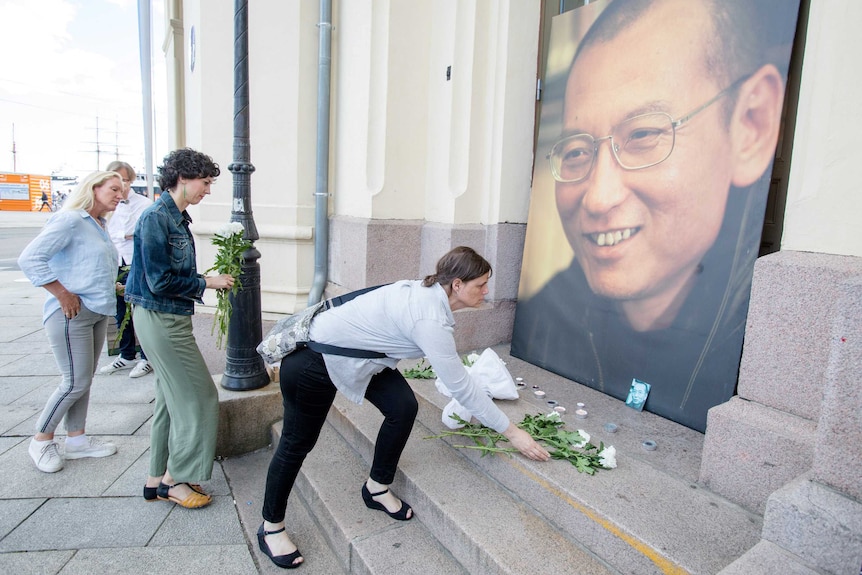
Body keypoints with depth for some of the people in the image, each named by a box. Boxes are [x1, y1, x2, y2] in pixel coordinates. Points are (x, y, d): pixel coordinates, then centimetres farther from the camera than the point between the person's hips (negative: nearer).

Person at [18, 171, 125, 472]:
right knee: (76, 382, -2)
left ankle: (77, 439, 27)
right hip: (72, 314, -8)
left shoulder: (99, 225, 13)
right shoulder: (70, 220, -14)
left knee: (85, 379, 15)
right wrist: (63, 295, -19)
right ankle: (41, 440, 19)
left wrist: (111, 290, 8)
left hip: (98, 313, 9)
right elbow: (29, 258, -21)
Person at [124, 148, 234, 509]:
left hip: (170, 319, 9)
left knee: (171, 398, 15)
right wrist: (207, 282, -11)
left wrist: (211, 281, 6)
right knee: (196, 397, -1)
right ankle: (173, 479, 16)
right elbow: (160, 281, -20)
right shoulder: (156, 218, -17)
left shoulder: (177, 218, 11)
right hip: (160, 319, -9)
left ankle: (157, 479, 28)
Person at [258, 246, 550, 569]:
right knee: (298, 442, 7)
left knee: (403, 407, -4)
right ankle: (271, 527, 29)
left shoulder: (429, 293, -3)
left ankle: (377, 489, 19)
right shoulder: (430, 319, -30)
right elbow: (460, 386, -26)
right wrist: (512, 432, -17)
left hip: (355, 356, 9)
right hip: (313, 361, -8)